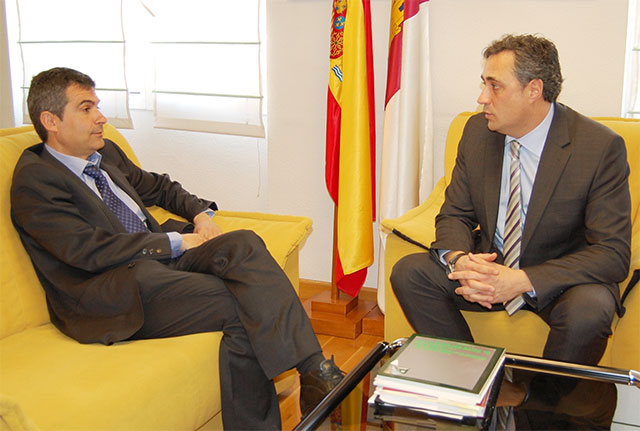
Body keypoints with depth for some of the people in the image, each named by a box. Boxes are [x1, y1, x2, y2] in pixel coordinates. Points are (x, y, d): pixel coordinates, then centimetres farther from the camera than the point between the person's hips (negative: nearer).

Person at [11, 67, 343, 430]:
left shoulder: (106, 153, 19)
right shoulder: (34, 179, -7)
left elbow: (155, 186, 32)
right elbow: (88, 250, -17)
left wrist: (200, 212, 11)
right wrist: (176, 242, -14)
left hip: (159, 258, 7)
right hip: (112, 296, -7)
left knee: (243, 244, -22)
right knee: (242, 308, -26)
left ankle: (313, 368, -29)